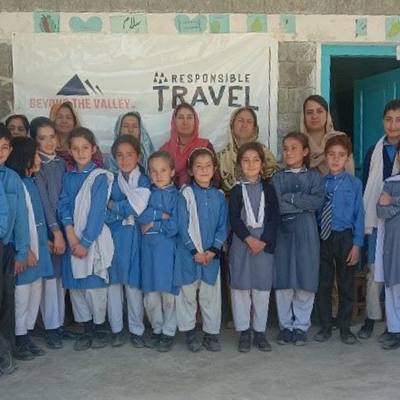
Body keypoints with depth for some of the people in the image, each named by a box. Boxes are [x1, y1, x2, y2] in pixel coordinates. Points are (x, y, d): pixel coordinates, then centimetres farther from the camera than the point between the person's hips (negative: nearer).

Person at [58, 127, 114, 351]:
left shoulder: (100, 177, -5)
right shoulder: (68, 177, 11)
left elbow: (97, 213, -11)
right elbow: (64, 207, 3)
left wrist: (85, 242, -14)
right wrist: (72, 237, -11)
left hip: (94, 238, -5)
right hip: (73, 239, 5)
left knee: (94, 285, -2)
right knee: (75, 285, 7)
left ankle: (100, 327, 17)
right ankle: (87, 330, 20)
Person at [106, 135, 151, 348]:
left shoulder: (144, 181, 3)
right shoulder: (111, 181, 9)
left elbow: (137, 207, -12)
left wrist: (113, 206, -5)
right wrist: (125, 209, -11)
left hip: (135, 237, -2)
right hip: (114, 236, 2)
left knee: (134, 283, 2)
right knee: (114, 281, 6)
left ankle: (136, 329, 15)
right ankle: (116, 328, 19)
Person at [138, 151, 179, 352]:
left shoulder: (177, 196, 0)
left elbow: (174, 226, -9)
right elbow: (141, 216, -7)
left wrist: (152, 223, -5)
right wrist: (161, 215, -12)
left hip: (168, 248, -3)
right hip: (148, 247, 3)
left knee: (168, 292, 1)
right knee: (150, 294, 7)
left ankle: (169, 332, 17)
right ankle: (157, 329, 25)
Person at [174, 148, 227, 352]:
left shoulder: (219, 196, 4)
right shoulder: (185, 194, -5)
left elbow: (223, 226, 3)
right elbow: (183, 226, -8)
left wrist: (213, 250, -8)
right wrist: (195, 251, -12)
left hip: (212, 254, 2)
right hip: (188, 253, -2)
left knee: (211, 294, 9)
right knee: (188, 293, 7)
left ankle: (211, 333, 21)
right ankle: (189, 332, 21)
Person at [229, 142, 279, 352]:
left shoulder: (268, 189, 7)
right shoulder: (236, 190, 4)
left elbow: (274, 217, 1)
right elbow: (234, 219, -3)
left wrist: (263, 241, -10)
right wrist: (249, 238, -14)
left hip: (265, 242, 1)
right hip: (241, 241, -1)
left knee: (263, 287, 4)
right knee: (241, 286, 2)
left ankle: (260, 331, 15)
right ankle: (244, 332, 12)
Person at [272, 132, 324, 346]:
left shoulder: (313, 177, 8)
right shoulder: (278, 178, 7)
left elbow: (318, 202, -9)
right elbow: (277, 206, -7)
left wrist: (290, 197, -10)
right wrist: (305, 205, -9)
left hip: (306, 233, 0)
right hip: (283, 232, 0)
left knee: (306, 280, 1)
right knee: (283, 280, 3)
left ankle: (301, 325, 15)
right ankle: (285, 325, 17)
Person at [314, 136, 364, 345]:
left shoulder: (354, 183, -5)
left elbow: (359, 215, -4)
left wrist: (356, 244, -7)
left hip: (345, 238, -1)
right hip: (323, 238, 2)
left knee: (346, 285, 9)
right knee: (323, 284, 10)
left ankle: (345, 328, 23)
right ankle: (325, 327, 24)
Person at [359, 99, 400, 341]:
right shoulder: (374, 152, 10)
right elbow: (365, 187, 10)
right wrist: (363, 218, 5)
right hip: (376, 220, 3)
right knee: (374, 269, 5)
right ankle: (371, 318, 17)